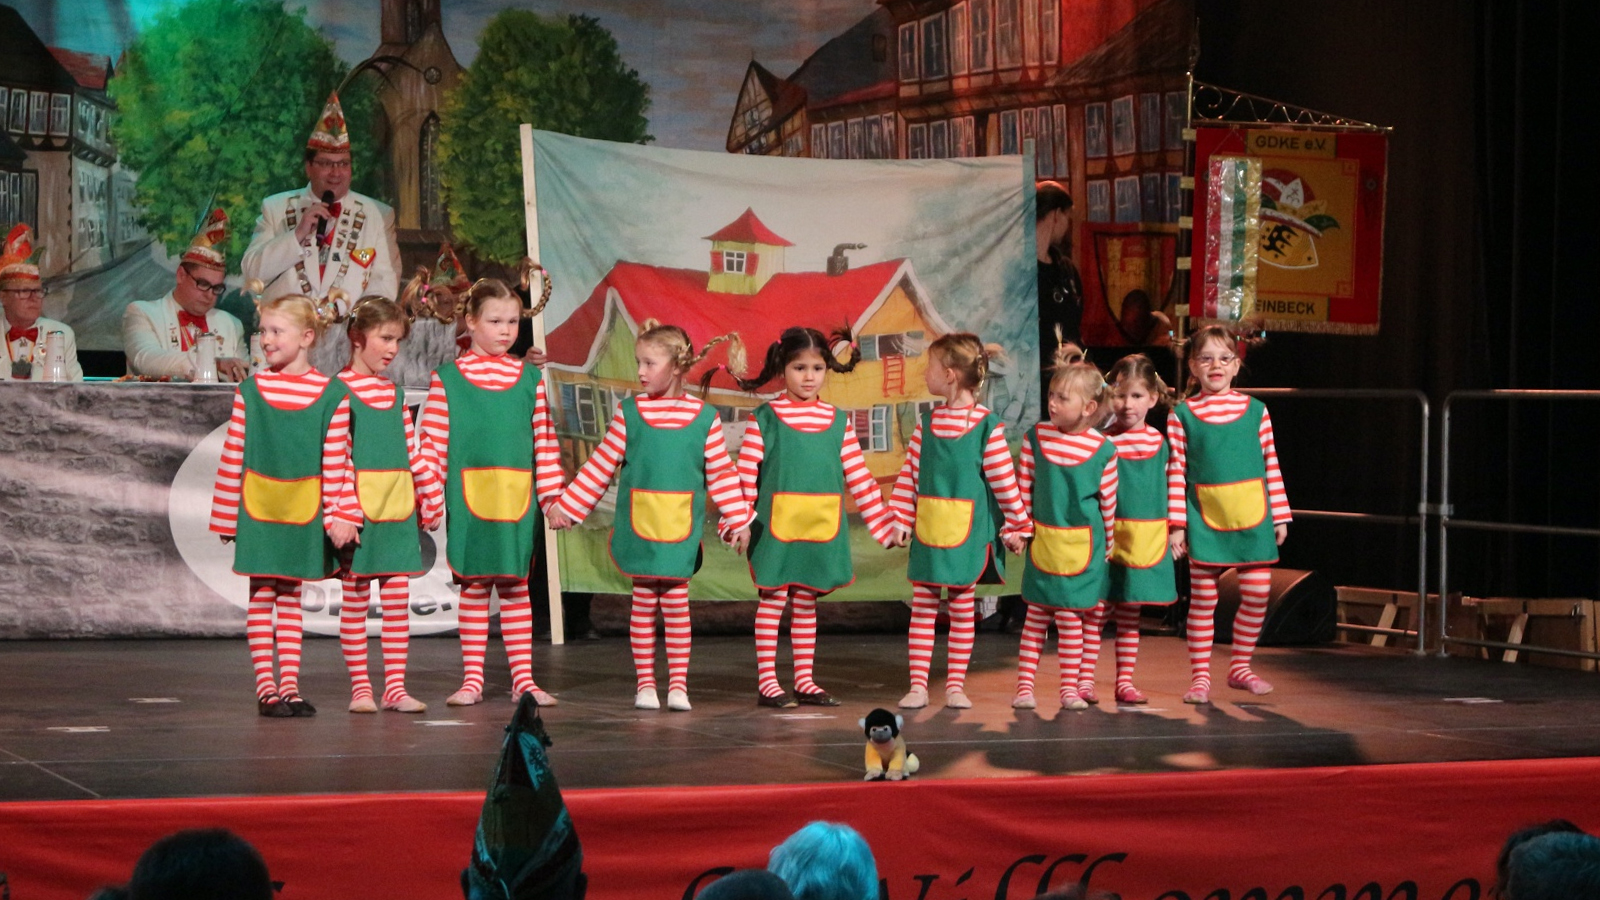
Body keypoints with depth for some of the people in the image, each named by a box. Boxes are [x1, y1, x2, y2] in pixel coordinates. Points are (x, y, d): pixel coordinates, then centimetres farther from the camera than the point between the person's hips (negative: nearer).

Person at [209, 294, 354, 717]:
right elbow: (231, 457, 0)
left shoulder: (331, 394, -4)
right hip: (256, 508, 0)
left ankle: (290, 686, 13)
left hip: (303, 511, 0)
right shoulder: (250, 390, -2)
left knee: (291, 596, 8)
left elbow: (334, 464, -2)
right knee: (261, 595, 2)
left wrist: (335, 517, -3)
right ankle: (265, 687, 5)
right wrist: (225, 516, -1)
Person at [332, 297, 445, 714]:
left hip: (399, 509, 6)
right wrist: (344, 513, -19)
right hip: (360, 511, -6)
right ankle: (360, 687, 8)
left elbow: (412, 452, 17)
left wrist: (431, 500, 16)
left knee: (398, 600, 5)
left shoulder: (395, 393, 12)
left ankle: (395, 687, 8)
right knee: (355, 599, 2)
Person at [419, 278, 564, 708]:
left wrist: (552, 495, 6)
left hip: (518, 498, 2)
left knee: (515, 585, 6)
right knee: (474, 584, 3)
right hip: (467, 497, -2)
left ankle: (523, 677, 10)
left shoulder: (530, 378, 8)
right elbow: (433, 442, -1)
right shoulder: (447, 378, 0)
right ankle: (472, 679, 9)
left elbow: (545, 443, 9)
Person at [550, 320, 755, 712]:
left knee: (676, 602, 2)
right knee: (643, 602, 5)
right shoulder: (629, 412, 1)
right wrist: (567, 508, 6)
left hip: (681, 532, 0)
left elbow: (721, 473, 6)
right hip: (637, 526, 0)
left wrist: (738, 520, 5)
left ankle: (678, 683, 8)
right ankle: (645, 682, 11)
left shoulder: (704, 417, 0)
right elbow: (601, 466, 6)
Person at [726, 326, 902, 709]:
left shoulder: (838, 422, 8)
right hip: (776, 529, -4)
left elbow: (859, 478, 10)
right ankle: (766, 682, 4)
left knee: (806, 602, 11)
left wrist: (886, 523, 8)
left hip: (822, 530, 4)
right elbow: (745, 475, -6)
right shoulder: (765, 418, -4)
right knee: (773, 599, 0)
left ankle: (804, 680, 17)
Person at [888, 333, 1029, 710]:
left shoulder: (987, 426, -9)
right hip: (927, 533, 4)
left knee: (962, 608, 5)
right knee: (922, 606, 4)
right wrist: (901, 520, 2)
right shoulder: (927, 423, 5)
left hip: (968, 534, -4)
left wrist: (1018, 524, -3)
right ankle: (918, 684, 7)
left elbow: (1003, 480, -6)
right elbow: (908, 477, 6)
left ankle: (956, 684, 11)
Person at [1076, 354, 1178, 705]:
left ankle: (1125, 681, 17)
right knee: (1096, 611, -1)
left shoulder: (1160, 443, 4)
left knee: (1130, 614, 11)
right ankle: (1085, 679, 5)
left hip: (1146, 541, 3)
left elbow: (1168, 490, 11)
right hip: (1107, 540, -3)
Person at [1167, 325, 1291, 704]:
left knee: (1257, 591, 0)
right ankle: (1200, 675, 9)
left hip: (1252, 516, 2)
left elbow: (1271, 465, 10)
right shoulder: (1182, 416, 0)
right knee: (1203, 597, 0)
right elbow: (1175, 473, 0)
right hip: (1204, 517, -2)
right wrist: (1176, 524, -4)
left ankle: (1240, 666, 18)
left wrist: (1279, 515, 9)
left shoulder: (1255, 410, 6)